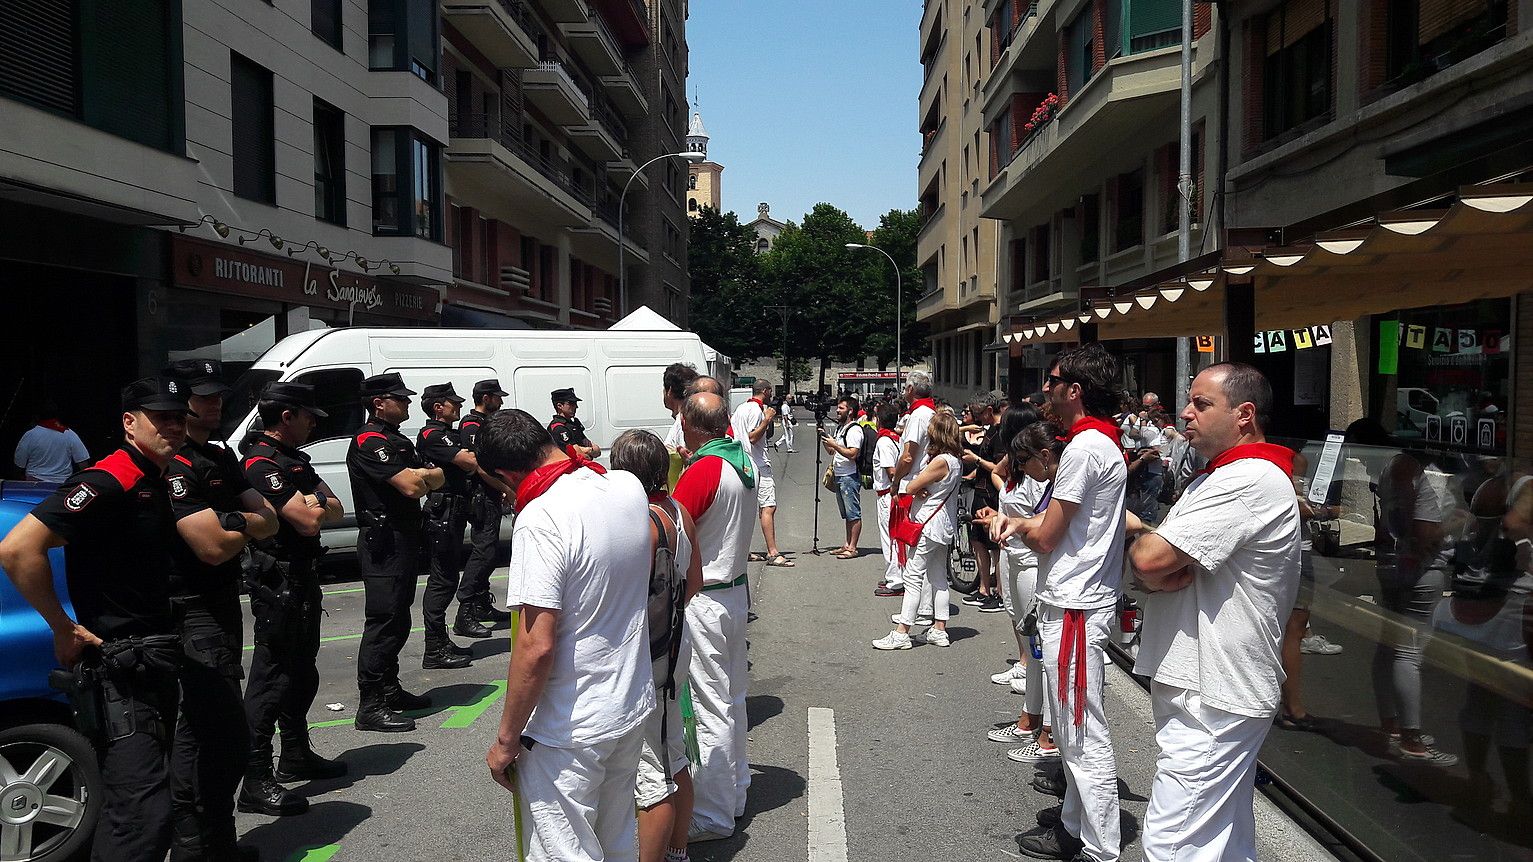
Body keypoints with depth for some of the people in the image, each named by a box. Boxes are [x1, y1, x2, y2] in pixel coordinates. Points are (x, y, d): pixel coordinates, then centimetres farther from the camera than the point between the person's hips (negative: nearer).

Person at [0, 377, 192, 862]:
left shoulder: (160, 485, 11)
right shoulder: (108, 483, -17)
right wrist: (63, 628, -19)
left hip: (154, 662, 10)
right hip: (118, 668, -10)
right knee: (143, 813, -11)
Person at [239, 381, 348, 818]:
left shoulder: (294, 459, 14)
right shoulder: (262, 463, -17)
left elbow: (334, 511, 10)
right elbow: (308, 521, -23)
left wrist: (314, 502, -10)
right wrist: (316, 502, -2)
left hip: (302, 577, 10)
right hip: (277, 581, -10)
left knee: (302, 671, 19)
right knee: (271, 676, -9)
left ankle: (296, 756, 32)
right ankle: (256, 782, -5)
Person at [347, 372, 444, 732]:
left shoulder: (396, 440, 19)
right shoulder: (369, 441, -13)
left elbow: (437, 479, 16)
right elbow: (411, 486, -22)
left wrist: (423, 475, -6)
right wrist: (422, 475, 0)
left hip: (404, 540, 10)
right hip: (384, 543, -10)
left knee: (398, 620, 16)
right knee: (383, 621, -9)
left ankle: (390, 690, 27)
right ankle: (370, 706, -6)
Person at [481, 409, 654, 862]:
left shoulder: (541, 518, -24)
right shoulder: (629, 486, -1)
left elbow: (536, 647, -25)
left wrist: (506, 740, -14)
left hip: (569, 731, -7)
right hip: (633, 706, 8)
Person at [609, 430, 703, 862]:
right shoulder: (679, 511, 1)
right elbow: (694, 580, 11)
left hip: (643, 660, -9)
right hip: (674, 646, 9)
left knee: (653, 780, 3)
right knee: (675, 762, 22)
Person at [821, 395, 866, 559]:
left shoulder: (854, 430, -12)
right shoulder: (839, 428, 18)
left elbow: (852, 454, -23)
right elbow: (832, 452, 26)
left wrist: (834, 444, -19)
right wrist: (825, 439, 10)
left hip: (850, 477, -10)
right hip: (839, 476, 10)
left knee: (853, 514, -5)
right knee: (846, 514, 15)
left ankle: (852, 548, -4)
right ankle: (847, 546, 21)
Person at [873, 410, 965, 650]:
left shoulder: (940, 461, -21)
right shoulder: (956, 460, 8)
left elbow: (910, 488, -18)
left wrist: (918, 491, 2)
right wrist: (923, 490, -10)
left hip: (928, 526, -10)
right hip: (944, 526, 10)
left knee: (913, 576, -5)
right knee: (938, 577, 14)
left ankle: (901, 633, -3)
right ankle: (939, 630, 20)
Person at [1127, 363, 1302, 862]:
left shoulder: (1250, 481, -18)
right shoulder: (1223, 476, 17)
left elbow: (1147, 557, -25)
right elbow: (1151, 563, 15)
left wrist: (1143, 553, -1)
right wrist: (1161, 572, -8)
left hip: (1212, 701, -11)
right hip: (1211, 689, 11)